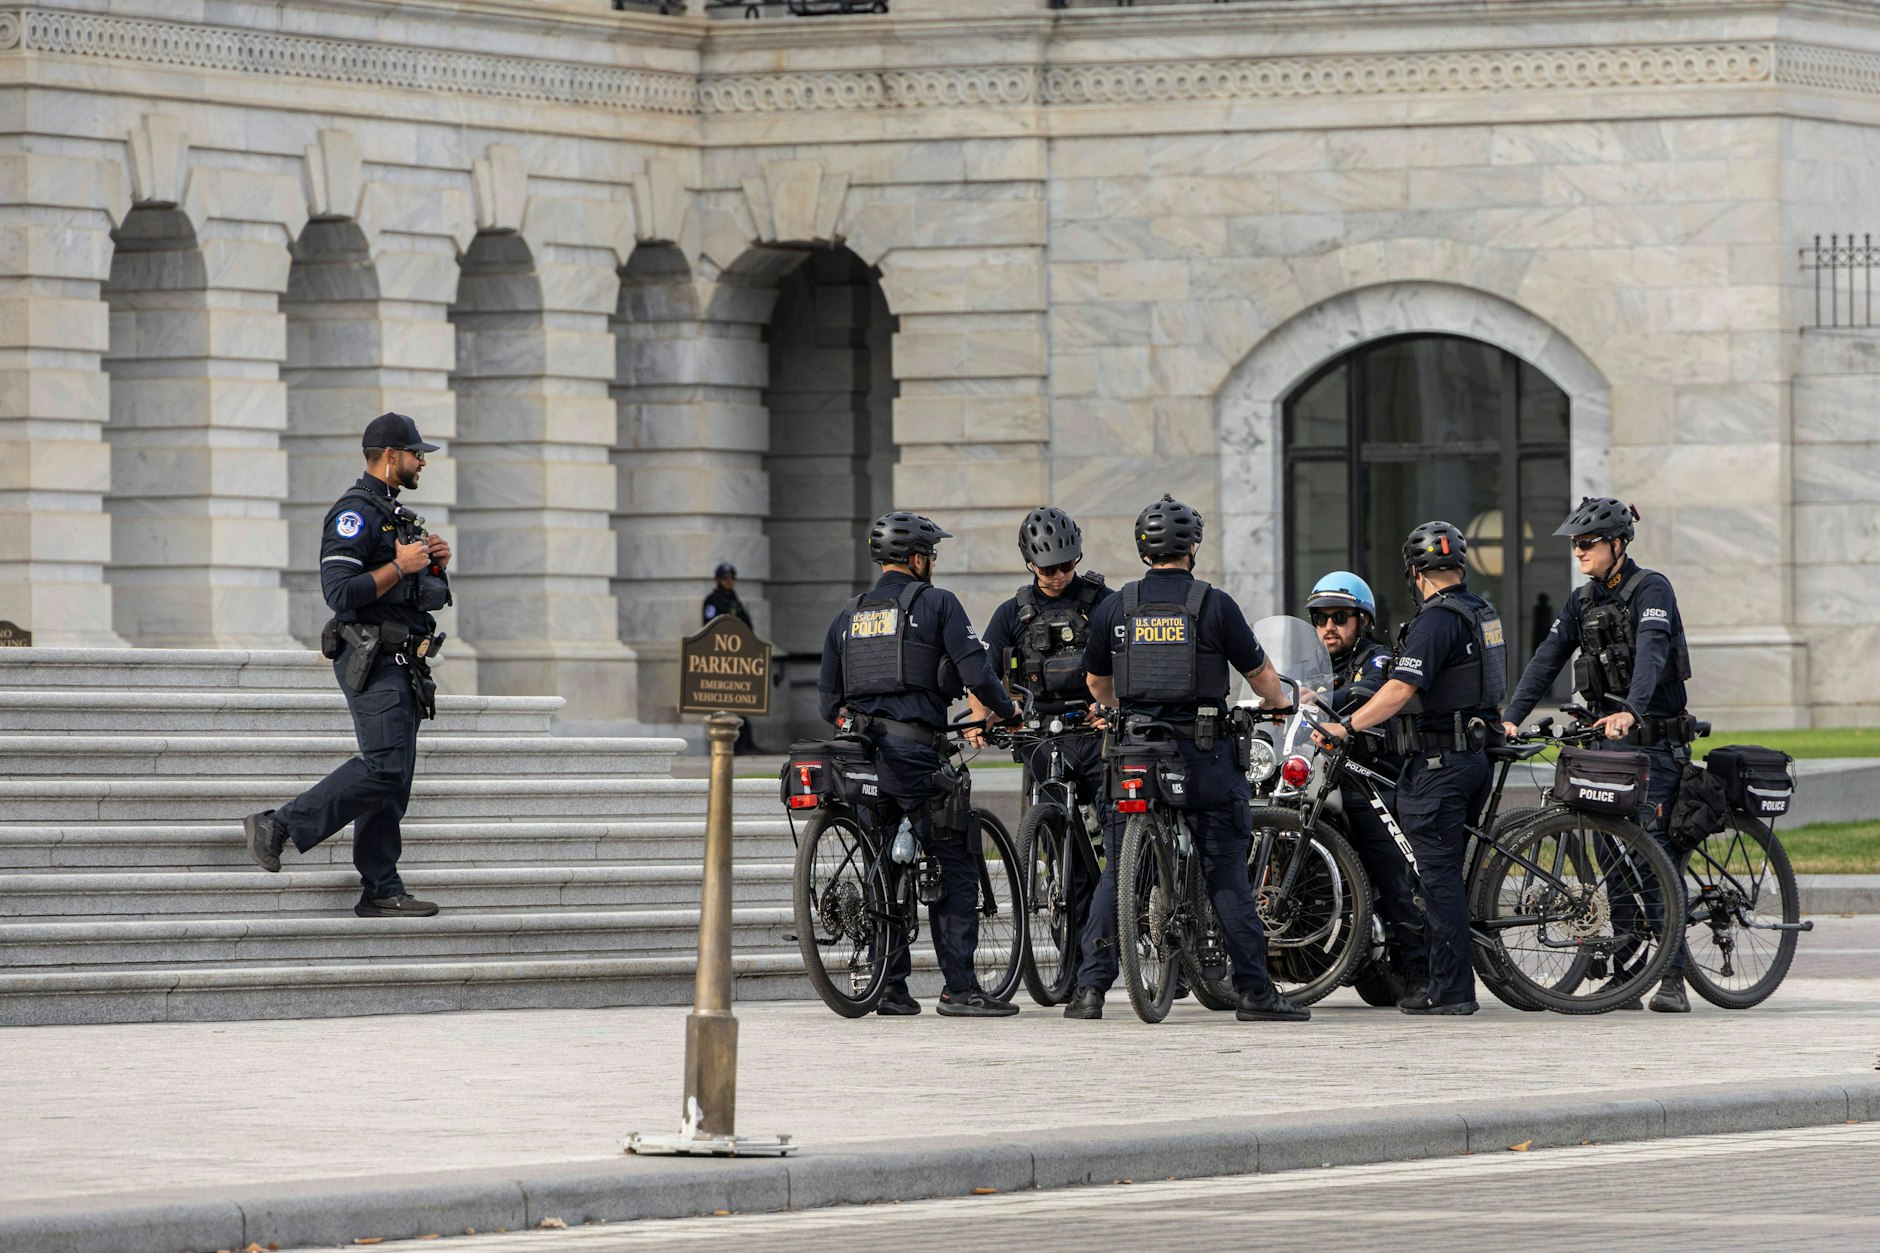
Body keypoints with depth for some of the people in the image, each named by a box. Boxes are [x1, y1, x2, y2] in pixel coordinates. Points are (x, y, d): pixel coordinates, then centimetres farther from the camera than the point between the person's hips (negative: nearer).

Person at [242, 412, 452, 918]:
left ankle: (381, 891, 3)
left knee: (393, 780, 5)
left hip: (402, 665, 10)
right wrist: (401, 567, -17)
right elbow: (341, 592, -20)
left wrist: (436, 564, 8)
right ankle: (278, 828, -12)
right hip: (371, 662, -10)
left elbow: (431, 597, 28)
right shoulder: (354, 513, -10)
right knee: (383, 767, -19)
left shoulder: (397, 515, 22)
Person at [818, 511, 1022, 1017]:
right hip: (914, 751, -6)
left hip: (861, 749, 6)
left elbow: (828, 699, 18)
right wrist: (1007, 711, 8)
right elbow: (975, 672, -8)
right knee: (955, 866, -2)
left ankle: (890, 987, 8)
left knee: (885, 870, 12)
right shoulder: (937, 604, 0)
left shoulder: (848, 617, 18)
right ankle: (960, 988, -8)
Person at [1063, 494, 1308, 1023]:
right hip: (1203, 749, -2)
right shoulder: (1214, 605, -4)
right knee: (1226, 874, 0)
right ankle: (1254, 990, -1)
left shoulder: (1114, 609, 5)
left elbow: (1096, 683, 19)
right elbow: (1259, 672, 6)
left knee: (1117, 874, 7)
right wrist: (1278, 702, 28)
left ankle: (1090, 988, 2)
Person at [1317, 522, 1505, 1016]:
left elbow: (1400, 691, -25)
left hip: (1438, 764, -9)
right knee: (1448, 875, 14)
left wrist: (1346, 727, -23)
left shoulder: (1436, 620, -17)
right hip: (1474, 753, 9)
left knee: (1440, 877, -7)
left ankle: (1450, 990, -7)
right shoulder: (1482, 613, 12)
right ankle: (1451, 984, 17)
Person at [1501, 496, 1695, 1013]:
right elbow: (1546, 659, 4)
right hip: (1605, 738, 7)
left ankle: (1673, 979, -9)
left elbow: (1650, 653, -26)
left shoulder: (1651, 589, -10)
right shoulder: (1583, 600, 11)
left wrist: (1630, 712, -42)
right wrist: (1510, 718, -9)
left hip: (1654, 742, -7)